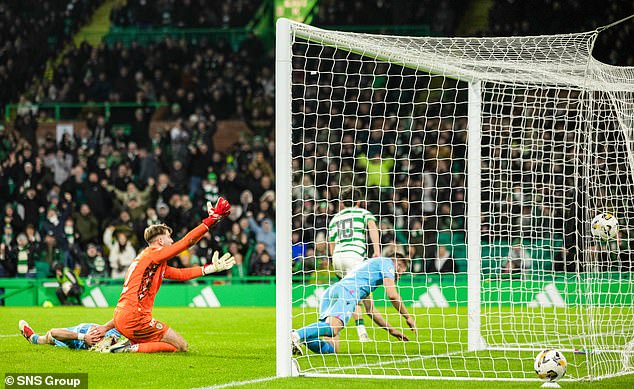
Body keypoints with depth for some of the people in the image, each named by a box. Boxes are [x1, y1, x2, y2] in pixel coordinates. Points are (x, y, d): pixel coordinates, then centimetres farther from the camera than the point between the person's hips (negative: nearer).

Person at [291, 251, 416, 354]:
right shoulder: (386, 262, 20)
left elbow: (370, 310, 47)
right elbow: (392, 295, 6)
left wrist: (391, 330, 50)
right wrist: (408, 317, 19)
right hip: (348, 290, -8)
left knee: (331, 349, -5)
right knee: (332, 327, -34)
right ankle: (296, 336, -57)